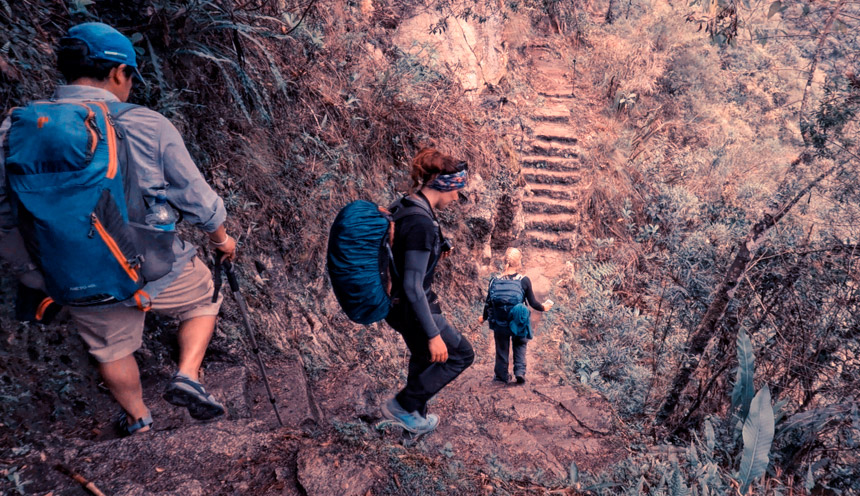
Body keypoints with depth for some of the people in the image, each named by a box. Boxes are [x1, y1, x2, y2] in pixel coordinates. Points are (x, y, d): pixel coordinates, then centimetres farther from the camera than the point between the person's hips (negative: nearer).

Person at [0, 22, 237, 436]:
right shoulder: (147, 127, -17)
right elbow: (197, 199, -8)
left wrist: (34, 278, 18)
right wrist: (221, 237, 11)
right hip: (156, 273, -3)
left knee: (112, 350, 29)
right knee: (202, 299, 28)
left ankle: (137, 421, 50)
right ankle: (187, 377, 10)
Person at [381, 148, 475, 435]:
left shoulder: (403, 207, 1)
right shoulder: (421, 223, -28)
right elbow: (413, 287, -29)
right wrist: (433, 334, -25)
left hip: (396, 302, 10)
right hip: (412, 309, -10)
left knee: (424, 358, 29)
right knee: (461, 354, 10)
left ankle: (415, 417, 48)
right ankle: (402, 405, 15)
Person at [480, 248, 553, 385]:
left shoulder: (495, 280, -6)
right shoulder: (524, 280, -11)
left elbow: (489, 303, 0)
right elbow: (532, 303, -4)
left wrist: (484, 317, 18)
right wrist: (543, 307, 17)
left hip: (499, 323, 1)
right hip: (518, 322, -1)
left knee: (502, 348, 17)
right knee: (520, 346, 22)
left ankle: (501, 376, 28)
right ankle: (520, 372, 10)